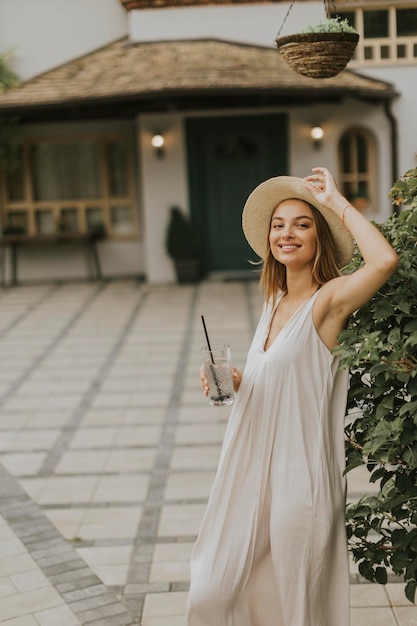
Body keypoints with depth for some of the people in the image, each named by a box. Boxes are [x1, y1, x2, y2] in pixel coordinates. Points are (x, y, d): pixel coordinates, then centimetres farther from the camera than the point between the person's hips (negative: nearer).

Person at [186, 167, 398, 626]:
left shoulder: (330, 299, -14)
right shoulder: (276, 301, 10)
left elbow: (385, 260, -35)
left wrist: (337, 201, -23)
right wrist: (234, 382, 1)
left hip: (298, 472, -7)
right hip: (254, 467, 7)